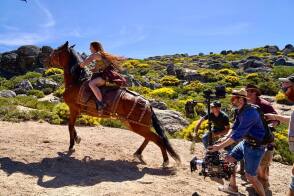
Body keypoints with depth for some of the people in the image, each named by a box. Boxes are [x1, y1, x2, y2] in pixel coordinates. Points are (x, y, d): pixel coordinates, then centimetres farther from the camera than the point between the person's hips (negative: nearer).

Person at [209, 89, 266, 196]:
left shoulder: (250, 113, -28)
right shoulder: (241, 111, 2)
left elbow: (237, 134, -31)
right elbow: (234, 129, 5)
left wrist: (220, 146, -28)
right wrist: (223, 141, -6)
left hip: (255, 146, -9)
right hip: (245, 142, 9)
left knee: (250, 177, -2)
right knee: (228, 159, 11)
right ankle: (233, 187, 29)